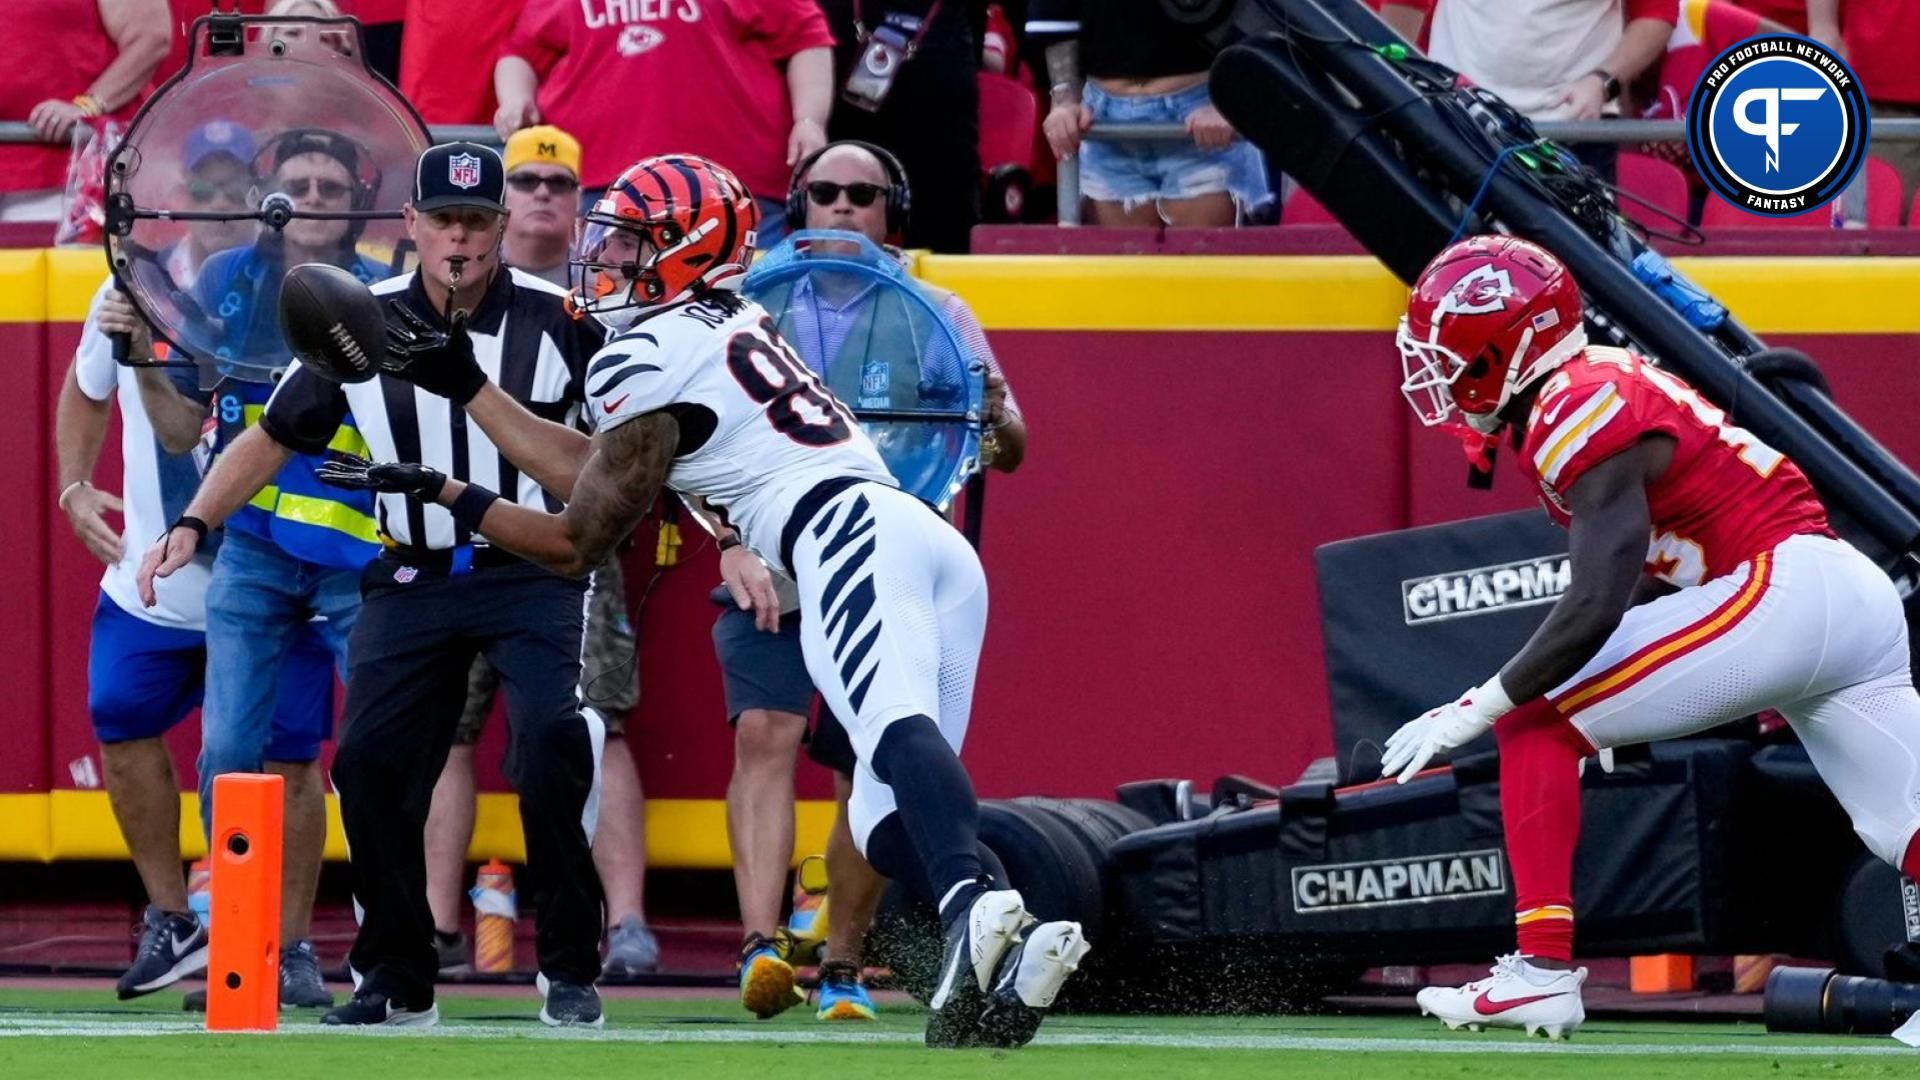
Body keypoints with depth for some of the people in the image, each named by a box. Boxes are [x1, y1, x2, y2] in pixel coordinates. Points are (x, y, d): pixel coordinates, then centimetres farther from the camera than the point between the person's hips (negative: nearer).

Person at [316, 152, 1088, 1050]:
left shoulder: (650, 363, 2)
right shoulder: (727, 330, 29)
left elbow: (575, 544, 9)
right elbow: (592, 467, 36)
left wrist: (442, 493, 21)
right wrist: (462, 383, 39)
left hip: (849, 539, -9)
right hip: (932, 543, 9)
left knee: (896, 729, -33)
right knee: (885, 825, 3)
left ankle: (975, 911, -60)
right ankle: (1000, 972, -21)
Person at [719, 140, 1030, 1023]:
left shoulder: (936, 316, 8)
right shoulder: (755, 309, 7)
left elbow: (1006, 452, 2)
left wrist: (994, 419, -23)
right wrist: (732, 545, -20)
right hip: (772, 572, -1)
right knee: (765, 729, -22)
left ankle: (842, 969, 15)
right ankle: (762, 944, -32)